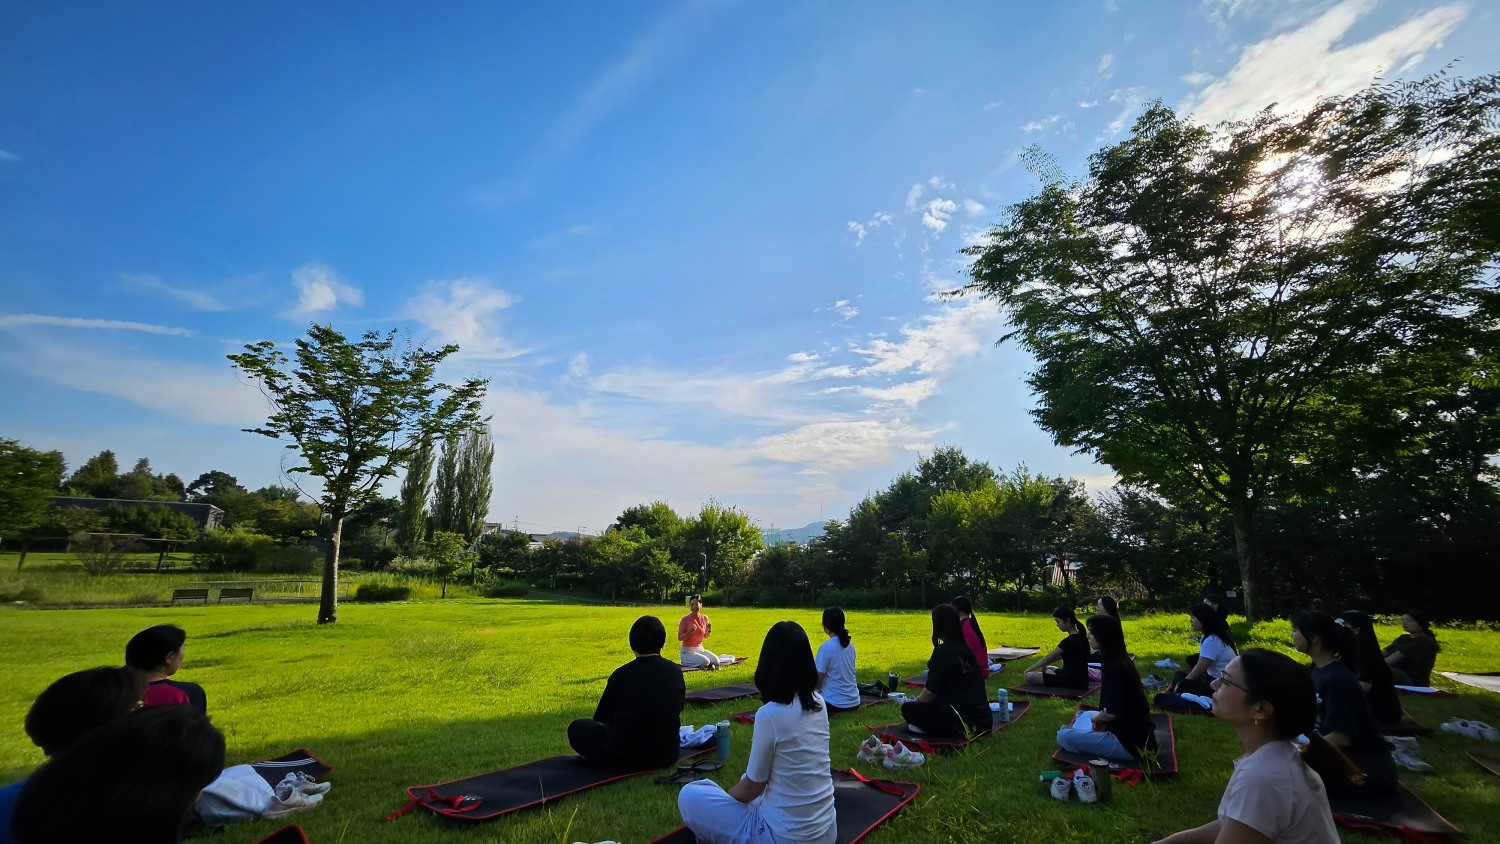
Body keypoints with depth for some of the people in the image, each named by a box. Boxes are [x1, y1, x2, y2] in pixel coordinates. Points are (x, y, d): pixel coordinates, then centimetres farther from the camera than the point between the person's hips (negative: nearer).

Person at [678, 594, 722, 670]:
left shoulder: (705, 618, 1)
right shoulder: (685, 619, -13)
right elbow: (679, 638, -10)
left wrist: (709, 630, -7)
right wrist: (690, 632, -26)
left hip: (700, 649, 4)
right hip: (688, 651, -4)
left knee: (716, 661, -18)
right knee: (705, 662, -26)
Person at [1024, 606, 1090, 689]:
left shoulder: (1070, 640, -22)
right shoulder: (1079, 636, 7)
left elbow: (1049, 657, -15)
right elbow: (1061, 655, 16)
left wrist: (1029, 669, -6)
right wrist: (1045, 665, 11)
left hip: (1073, 682, -10)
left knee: (1030, 676, -19)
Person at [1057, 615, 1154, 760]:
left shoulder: (1113, 667, -22)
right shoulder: (1121, 661, 8)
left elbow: (1112, 712, -24)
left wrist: (1095, 718, -4)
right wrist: (1098, 718, 4)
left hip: (1130, 743, -10)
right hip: (1137, 734, 10)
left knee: (1064, 737, -14)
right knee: (1084, 715, 30)